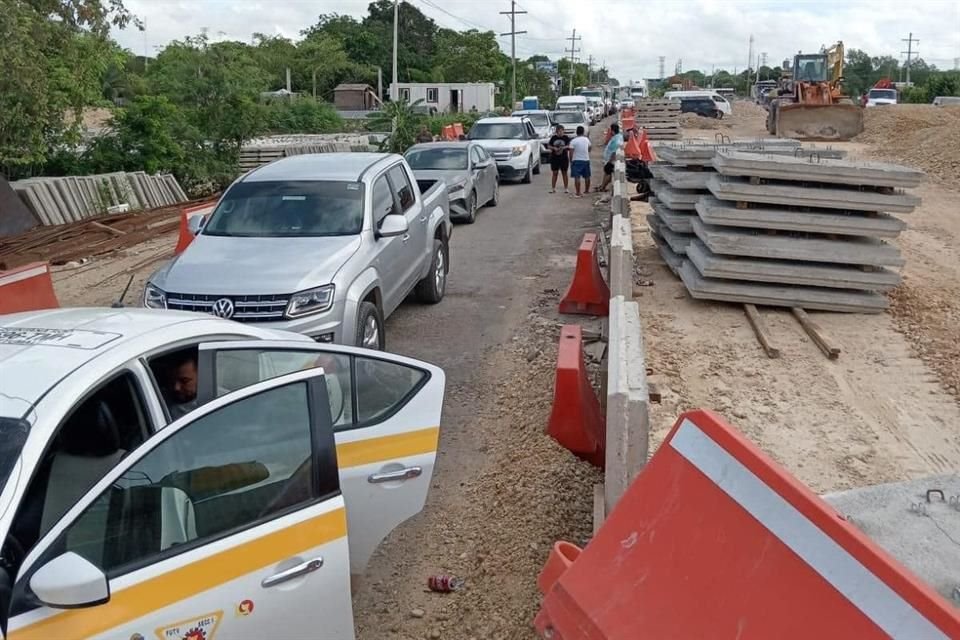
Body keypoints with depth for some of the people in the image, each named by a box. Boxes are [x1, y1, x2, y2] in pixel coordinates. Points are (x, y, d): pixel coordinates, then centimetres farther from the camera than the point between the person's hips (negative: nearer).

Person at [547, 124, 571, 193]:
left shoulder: (566, 138, -1)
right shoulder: (553, 138, 5)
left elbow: (569, 146, -4)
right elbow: (548, 146, 7)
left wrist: (564, 147, -22)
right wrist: (554, 148, -11)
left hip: (564, 158, -2)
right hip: (554, 158, 2)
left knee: (564, 173, 4)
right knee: (555, 173, 4)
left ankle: (566, 188, 9)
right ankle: (553, 188, 8)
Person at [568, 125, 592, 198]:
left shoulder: (573, 141, -10)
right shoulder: (587, 139, 3)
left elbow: (571, 152, -13)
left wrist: (570, 161, -3)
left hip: (576, 160, -5)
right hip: (586, 160, 5)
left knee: (577, 177, -8)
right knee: (587, 177, 18)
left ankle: (578, 193, -14)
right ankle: (587, 190, 31)